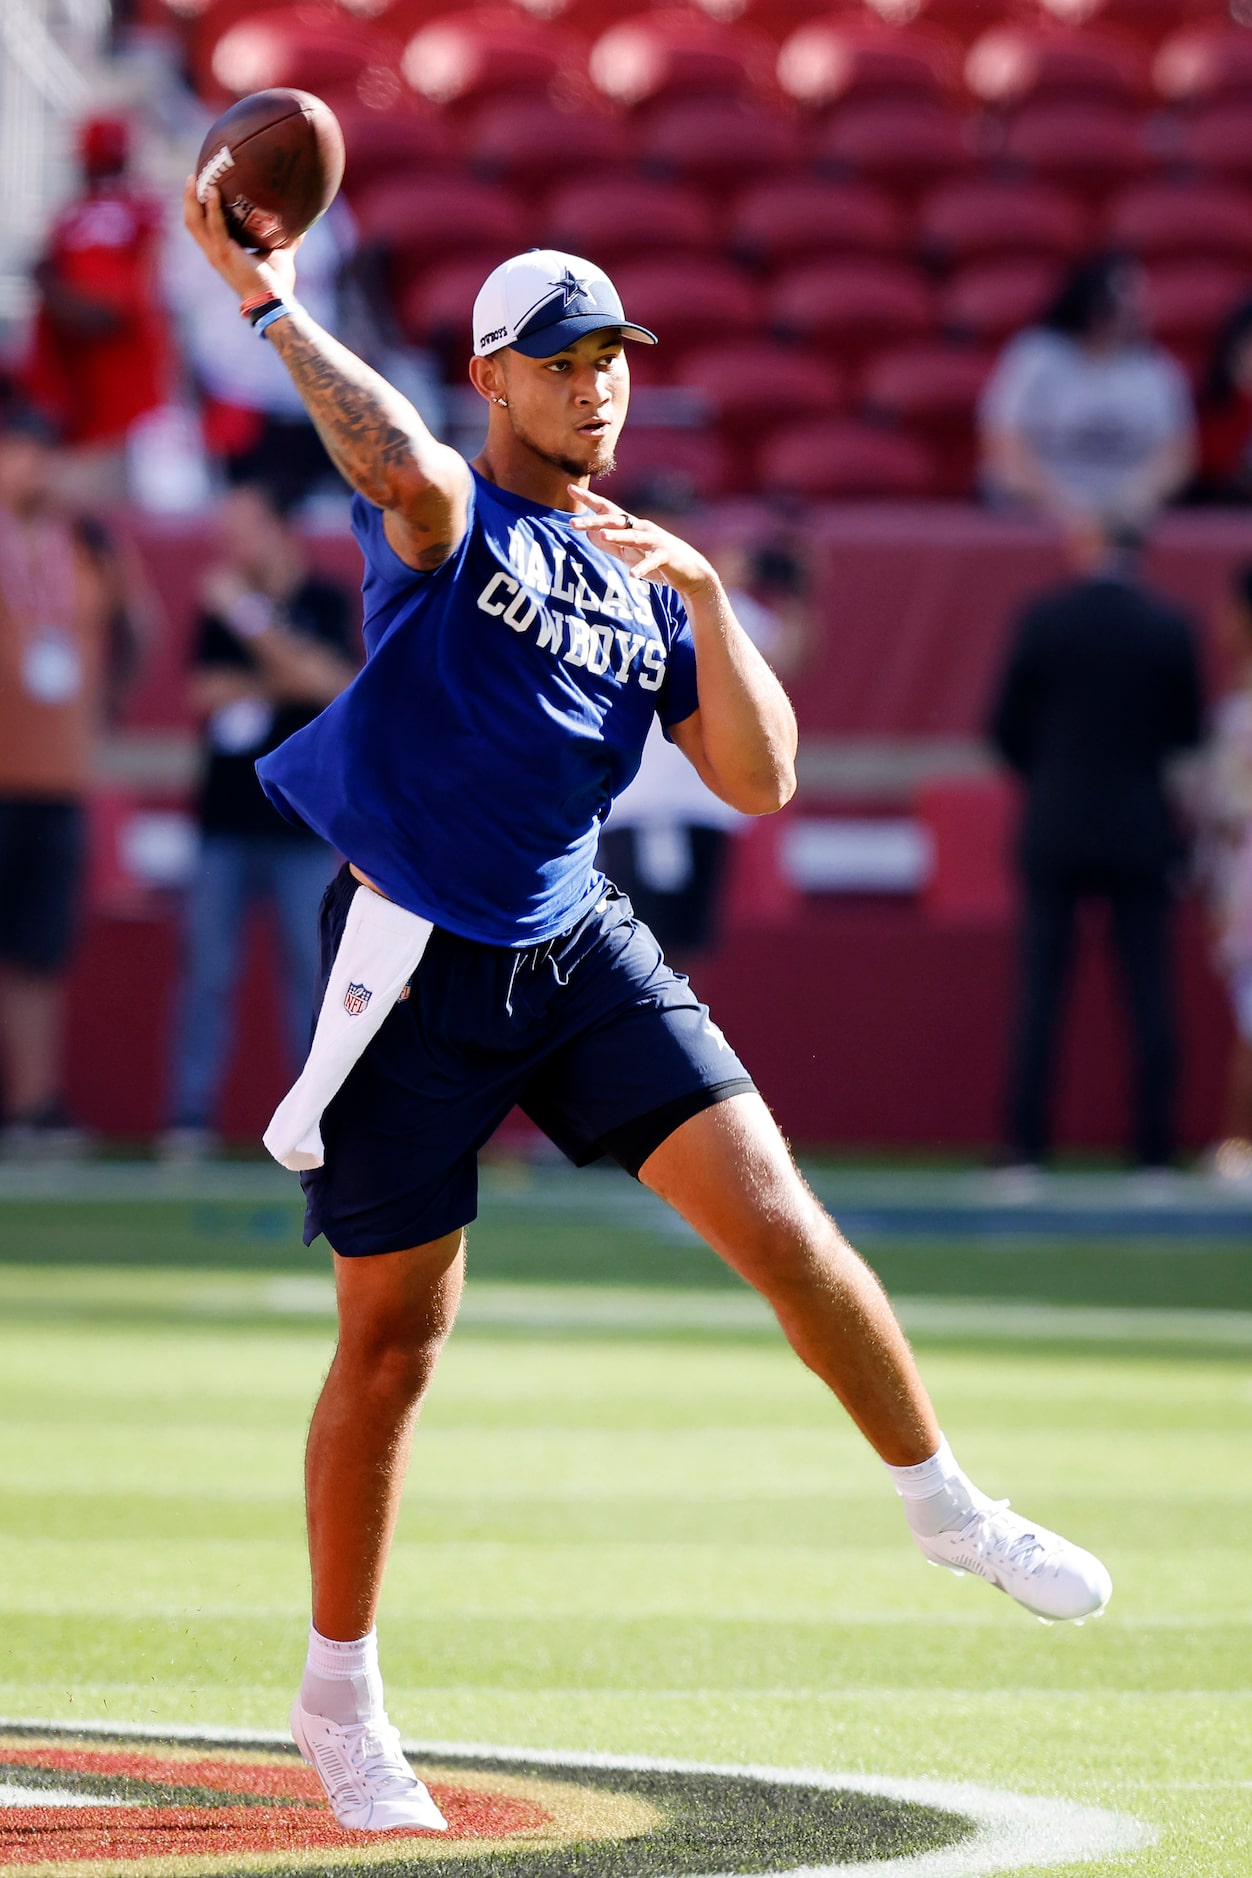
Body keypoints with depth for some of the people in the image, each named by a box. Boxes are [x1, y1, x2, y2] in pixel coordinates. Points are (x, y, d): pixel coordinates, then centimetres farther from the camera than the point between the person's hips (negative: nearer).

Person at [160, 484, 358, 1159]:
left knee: (312, 970, -2)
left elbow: (330, 681, -14)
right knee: (206, 972, -2)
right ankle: (191, 1116, 1)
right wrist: (278, 684, -9)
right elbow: (203, 691, 1)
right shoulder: (220, 604, 10)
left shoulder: (326, 603, 2)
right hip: (224, 819, 2)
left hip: (302, 824, -2)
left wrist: (249, 617, -17)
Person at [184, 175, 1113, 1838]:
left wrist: (707, 598, -10)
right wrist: (268, 302, -35)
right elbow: (407, 469, -30)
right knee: (393, 1339, 2)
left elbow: (761, 783, 1)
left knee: (777, 1219, -10)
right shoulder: (442, 519, -4)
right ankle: (340, 1700, 17)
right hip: (411, 968, -4)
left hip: (580, 950, 4)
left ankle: (945, 1507, 10)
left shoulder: (653, 579, 11)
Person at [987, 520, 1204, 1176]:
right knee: (1149, 993, 4)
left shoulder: (1043, 619, -5)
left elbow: (1006, 727, -1)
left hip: (1055, 829, -1)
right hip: (1141, 834, 1)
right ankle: (1153, 1142, 2)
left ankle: (1027, 1140, -2)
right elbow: (1189, 731, 4)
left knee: (1039, 991, 2)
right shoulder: (1169, 627, -2)